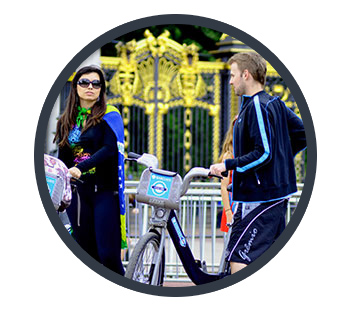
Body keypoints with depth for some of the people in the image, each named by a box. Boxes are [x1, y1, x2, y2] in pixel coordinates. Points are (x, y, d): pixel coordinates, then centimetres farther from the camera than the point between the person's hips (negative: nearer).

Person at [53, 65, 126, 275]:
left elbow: (110, 148, -16)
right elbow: (63, 159, 16)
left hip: (105, 191, -5)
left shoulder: (109, 115, -1)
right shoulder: (66, 121, 15)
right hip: (78, 192, 5)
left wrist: (81, 167, -27)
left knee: (108, 256, -12)